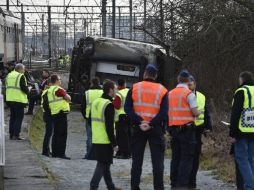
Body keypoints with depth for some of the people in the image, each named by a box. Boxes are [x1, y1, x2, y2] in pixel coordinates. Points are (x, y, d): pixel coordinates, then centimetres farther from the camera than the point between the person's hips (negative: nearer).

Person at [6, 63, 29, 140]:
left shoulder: (9, 75, 13)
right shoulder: (21, 76, -12)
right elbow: (24, 88, -18)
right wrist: (27, 91, 2)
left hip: (10, 99, 7)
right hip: (19, 99, -7)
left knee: (12, 116, 15)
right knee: (19, 117, -2)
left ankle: (11, 134, 15)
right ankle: (16, 135, -8)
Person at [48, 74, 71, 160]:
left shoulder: (49, 90, 14)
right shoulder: (58, 89, -13)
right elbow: (69, 99, -13)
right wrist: (67, 95, 8)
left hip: (54, 114, 9)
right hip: (61, 113, -9)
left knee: (56, 134, 14)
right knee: (62, 134, -7)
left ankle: (55, 153, 16)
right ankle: (61, 153, -10)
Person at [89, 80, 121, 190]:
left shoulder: (95, 102, 11)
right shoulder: (109, 105, -16)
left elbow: (91, 121, 18)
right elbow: (109, 127, -19)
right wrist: (114, 144, -14)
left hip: (96, 140, 9)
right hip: (105, 141, -9)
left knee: (105, 164, 18)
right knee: (102, 165, -4)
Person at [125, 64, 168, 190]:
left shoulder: (134, 88, 1)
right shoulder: (162, 90, 0)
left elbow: (127, 108, -9)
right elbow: (164, 112, -12)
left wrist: (139, 122, -14)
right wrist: (151, 124, -15)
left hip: (138, 128, 1)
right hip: (155, 129, -1)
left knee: (137, 161, 9)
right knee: (157, 161, 3)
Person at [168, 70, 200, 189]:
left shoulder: (170, 94, 8)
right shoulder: (189, 94, -10)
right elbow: (195, 112, -14)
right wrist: (197, 113, 7)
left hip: (173, 128, 6)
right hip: (187, 129, -6)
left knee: (175, 157, 13)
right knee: (187, 158, -3)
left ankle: (174, 183, 15)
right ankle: (182, 184, -9)